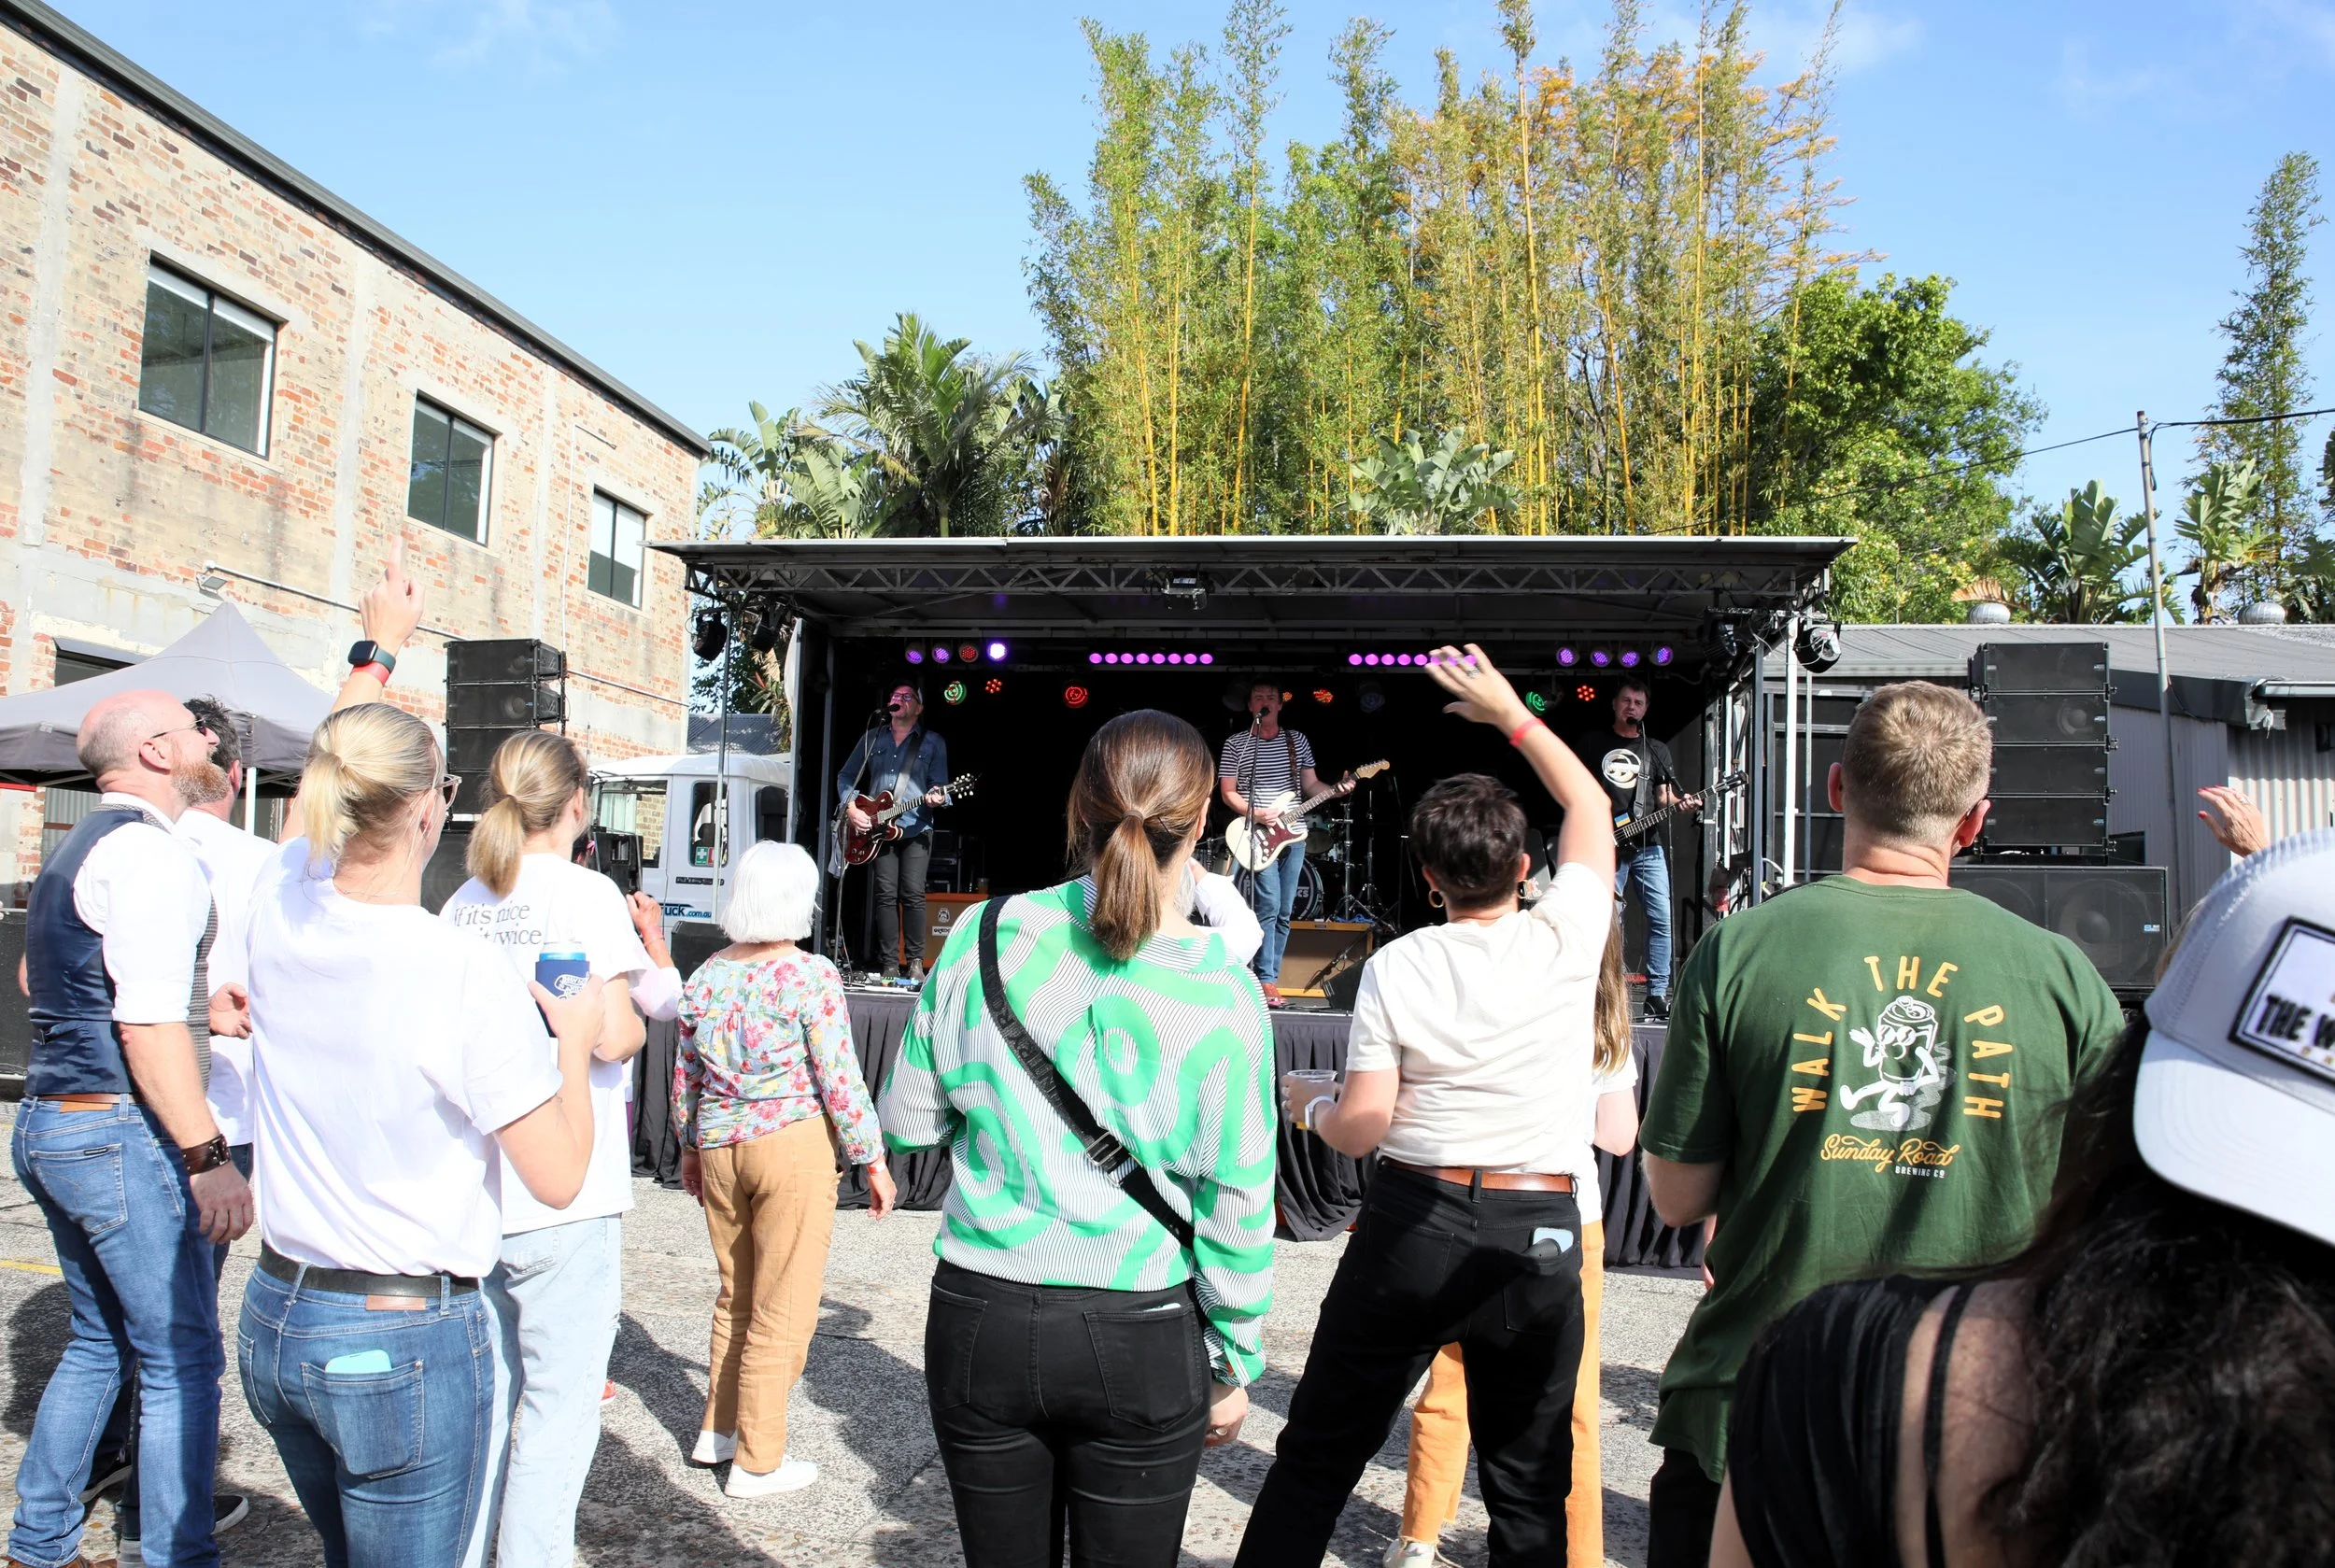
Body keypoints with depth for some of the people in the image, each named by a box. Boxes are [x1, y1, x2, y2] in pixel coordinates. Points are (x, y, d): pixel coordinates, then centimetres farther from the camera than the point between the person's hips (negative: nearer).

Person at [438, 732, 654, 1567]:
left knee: (484, 1397, 19)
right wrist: (637, 1023, 3)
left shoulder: (462, 902, 8)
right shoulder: (587, 893, -10)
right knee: (559, 1411, 3)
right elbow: (612, 1035, -18)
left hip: (471, 1186, 7)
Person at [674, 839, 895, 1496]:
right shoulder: (811, 976, -12)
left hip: (718, 1148, 6)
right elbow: (839, 1078, -12)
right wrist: (873, 1160, -4)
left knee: (736, 1295, 22)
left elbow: (685, 1077, 12)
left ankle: (716, 1430, 32)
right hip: (793, 1147, -6)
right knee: (783, 1309, 4)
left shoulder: (706, 976, 4)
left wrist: (690, 1147, 26)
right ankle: (757, 1461, 12)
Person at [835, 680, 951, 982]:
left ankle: (916, 962, -1)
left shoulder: (933, 743, 9)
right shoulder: (872, 738, 15)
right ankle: (889, 964, 1)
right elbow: (846, 776, 17)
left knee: (913, 895, -9)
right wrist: (850, 806, 2)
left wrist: (935, 796, -18)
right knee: (886, 895, -3)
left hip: (916, 829, -2)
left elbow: (939, 784, 4)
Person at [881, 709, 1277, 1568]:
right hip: (1141, 1341, -2)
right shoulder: (1222, 995, -13)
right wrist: (1234, 1365, 6)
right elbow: (1237, 1208, -7)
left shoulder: (987, 935, -8)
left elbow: (908, 1122, 2)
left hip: (980, 1321, 2)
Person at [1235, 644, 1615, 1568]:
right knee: (1526, 1489, 13)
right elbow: (1589, 806, 13)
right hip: (1538, 1236, 1)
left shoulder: (1395, 967, -6)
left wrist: (1307, 1106, 14)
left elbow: (1361, 1129, -7)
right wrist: (1511, 714, 20)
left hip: (1411, 1223, 0)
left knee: (1315, 1456, 13)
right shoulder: (1566, 939, -5)